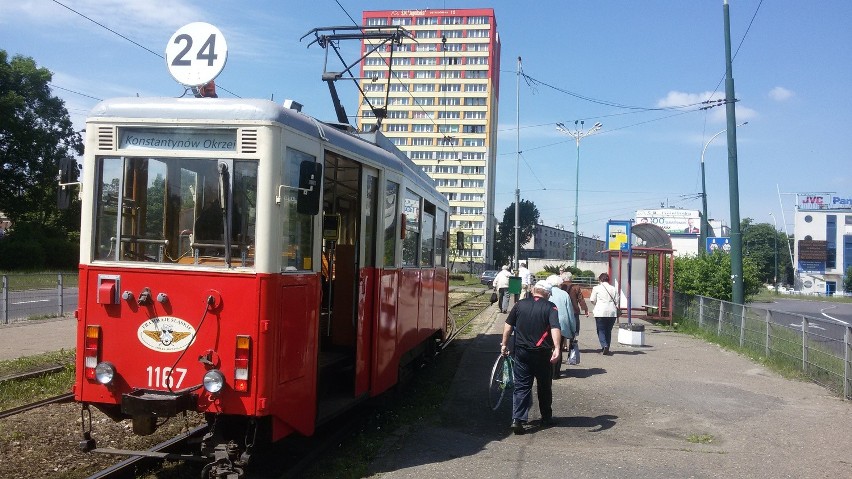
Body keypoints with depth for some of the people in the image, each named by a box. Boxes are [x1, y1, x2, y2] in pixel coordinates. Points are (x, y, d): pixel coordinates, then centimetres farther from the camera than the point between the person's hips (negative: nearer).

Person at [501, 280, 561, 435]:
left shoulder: (520, 304, 2)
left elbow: (508, 325, 5)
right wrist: (556, 348, -27)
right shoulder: (550, 308, -6)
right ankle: (546, 417, 28)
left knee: (521, 386, 4)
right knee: (544, 386, 16)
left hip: (521, 351, 2)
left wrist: (504, 344, 13)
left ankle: (517, 419, -9)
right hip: (542, 353, -2)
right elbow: (555, 328, -20)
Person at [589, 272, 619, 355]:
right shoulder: (614, 289, 8)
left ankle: (604, 346, -16)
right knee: (608, 330, 13)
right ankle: (607, 349, 13)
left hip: (600, 312, -3)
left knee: (601, 330, 3)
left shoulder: (597, 288, -1)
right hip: (612, 312, 3)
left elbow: (592, 300, 3)